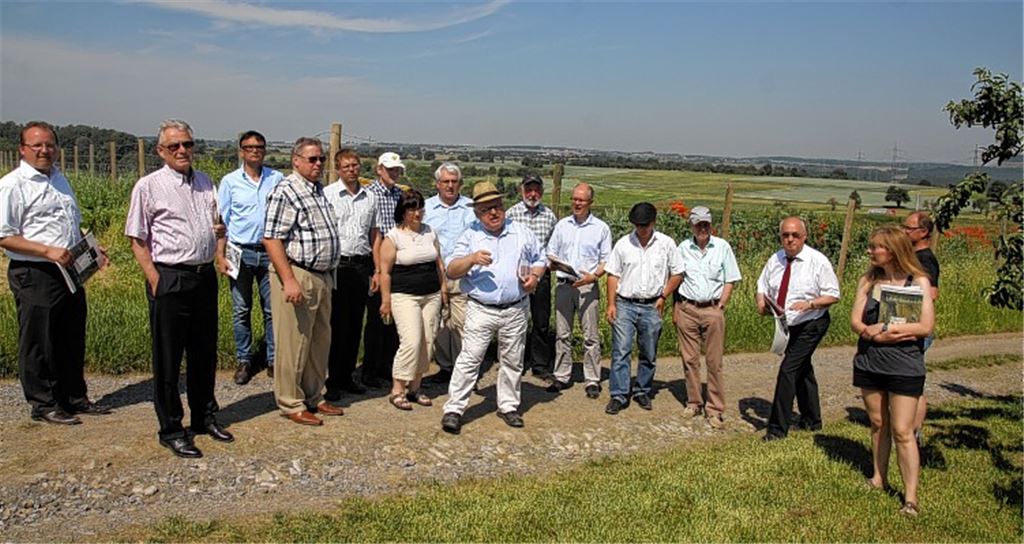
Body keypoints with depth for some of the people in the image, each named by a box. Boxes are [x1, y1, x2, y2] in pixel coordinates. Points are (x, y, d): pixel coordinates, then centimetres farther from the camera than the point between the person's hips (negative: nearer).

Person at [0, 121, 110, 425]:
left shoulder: (59, 178, 16)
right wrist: (48, 251, -22)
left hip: (70, 272, 8)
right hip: (34, 277, -8)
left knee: (73, 340, 15)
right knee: (39, 343, 3)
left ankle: (75, 398, 27)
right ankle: (44, 405, 15)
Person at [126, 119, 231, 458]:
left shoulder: (205, 182, 12)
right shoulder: (149, 186, -5)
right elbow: (138, 240, -5)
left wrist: (219, 257, 12)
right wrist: (155, 281, -12)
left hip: (205, 277, 6)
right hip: (170, 280, -5)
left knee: (205, 353, 15)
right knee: (168, 359, 3)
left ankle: (205, 417, 31)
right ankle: (170, 430, 15)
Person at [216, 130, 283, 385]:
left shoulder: (277, 179, 4)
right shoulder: (230, 181, 3)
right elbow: (221, 221, 4)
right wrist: (220, 256, -3)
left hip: (270, 252, 1)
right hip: (241, 252, 0)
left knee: (273, 309, 4)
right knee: (241, 311, 5)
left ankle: (274, 360, 13)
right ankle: (244, 361, 17)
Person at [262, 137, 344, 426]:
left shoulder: (319, 190, 15)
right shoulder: (285, 192, -12)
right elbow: (271, 239, -19)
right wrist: (289, 280, -24)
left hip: (323, 277, 9)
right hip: (297, 275, -9)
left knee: (320, 341, 16)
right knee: (294, 343, -1)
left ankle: (313, 397, 29)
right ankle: (291, 404, 11)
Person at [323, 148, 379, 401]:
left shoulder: (370, 197, 13)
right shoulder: (327, 194, -1)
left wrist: (377, 270, 12)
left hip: (361, 266, 5)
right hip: (336, 264, -4)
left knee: (355, 324, 9)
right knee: (337, 325, -2)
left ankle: (347, 377, 20)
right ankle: (332, 381, 7)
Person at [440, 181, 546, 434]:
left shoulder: (522, 232, 9)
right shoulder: (470, 236, 3)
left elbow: (539, 260, 18)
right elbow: (451, 270, -2)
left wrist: (535, 276, -4)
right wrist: (472, 259, -20)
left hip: (515, 310, 2)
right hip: (481, 310, -2)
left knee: (513, 361, 12)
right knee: (469, 359, -6)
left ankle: (508, 406, 27)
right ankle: (453, 409, 0)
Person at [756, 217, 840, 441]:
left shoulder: (817, 261, -14)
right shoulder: (775, 260, 1)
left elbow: (833, 295, -12)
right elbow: (763, 286, 11)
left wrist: (809, 304, -28)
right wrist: (761, 302, -10)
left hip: (811, 324, -6)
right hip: (788, 326, 6)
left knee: (788, 370, -14)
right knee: (802, 370, 20)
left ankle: (778, 428, -5)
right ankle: (811, 420, 38)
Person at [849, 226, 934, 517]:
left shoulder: (918, 282, -7)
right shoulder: (868, 280, 4)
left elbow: (925, 326, -15)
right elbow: (855, 321, -2)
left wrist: (882, 328, -16)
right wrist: (881, 334, -19)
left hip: (904, 367, -4)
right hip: (869, 362, 4)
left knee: (902, 432, -3)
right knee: (878, 424, 14)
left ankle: (911, 496, 4)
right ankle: (879, 478, 28)